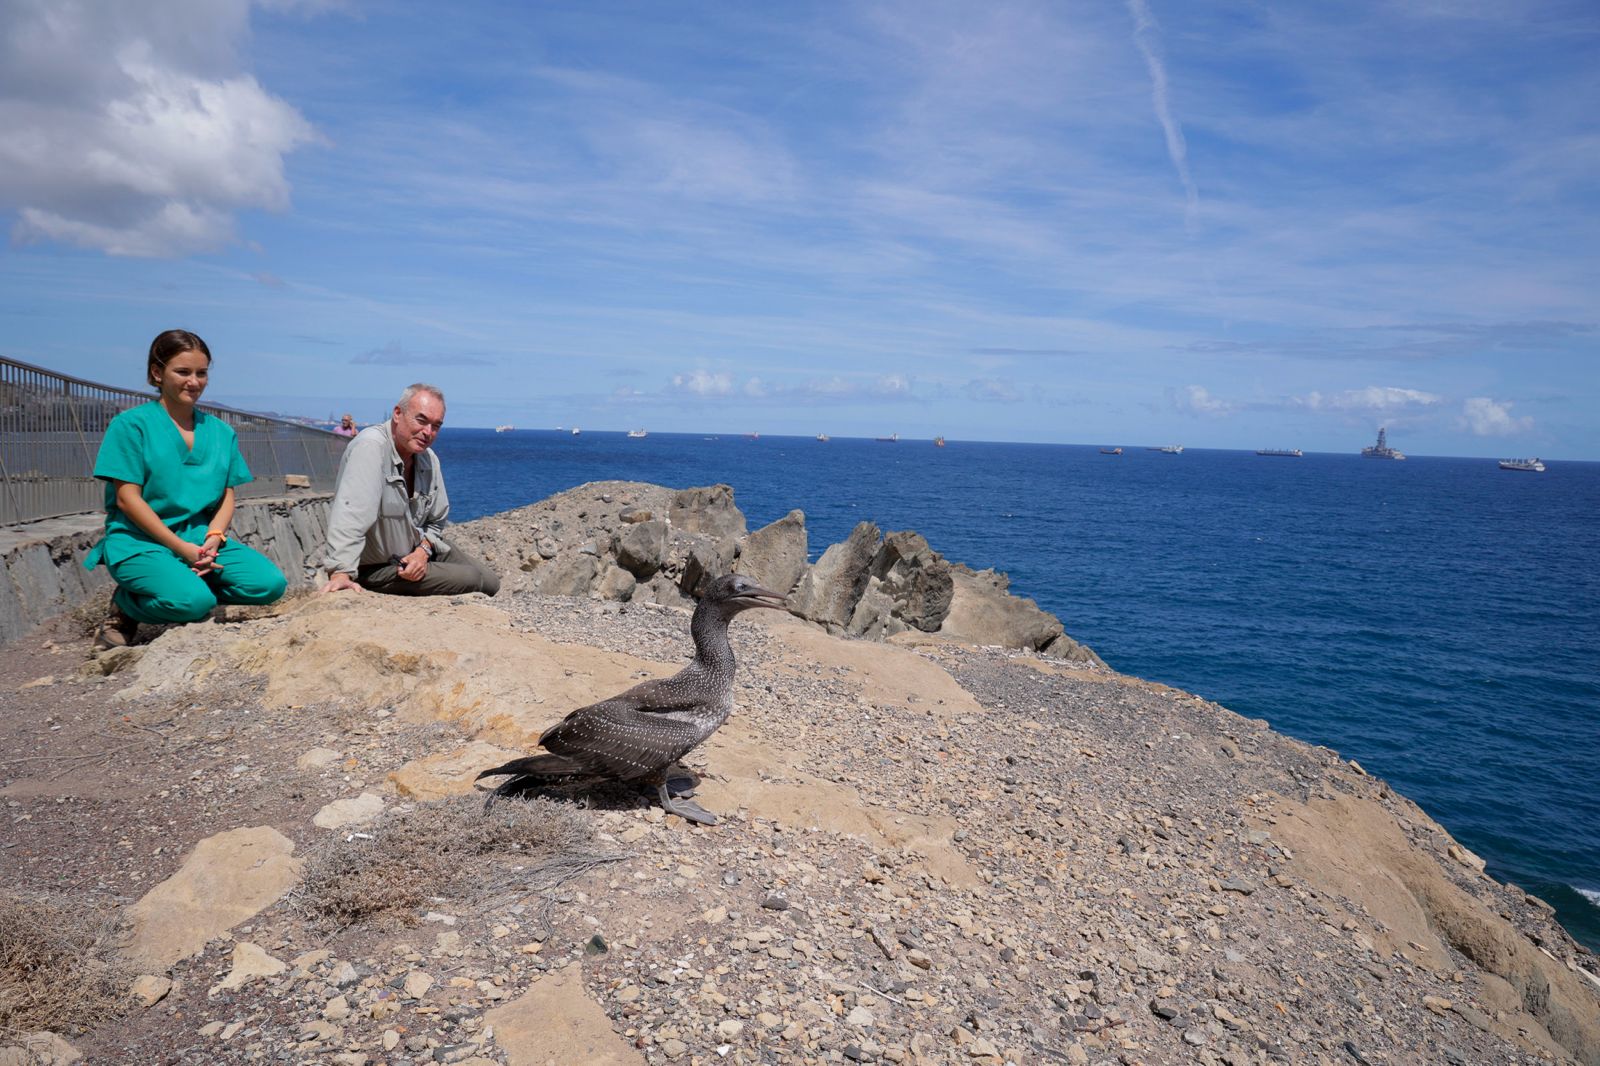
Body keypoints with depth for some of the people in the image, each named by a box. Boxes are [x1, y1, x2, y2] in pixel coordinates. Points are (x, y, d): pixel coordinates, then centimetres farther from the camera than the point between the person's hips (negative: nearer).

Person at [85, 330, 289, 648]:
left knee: (270, 584, -18)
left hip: (202, 539, 5)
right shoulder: (131, 425, -3)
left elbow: (227, 496, 10)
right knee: (192, 601, -32)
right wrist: (182, 548, -16)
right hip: (139, 542, -5)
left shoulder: (221, 432, 12)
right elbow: (127, 498, -9)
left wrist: (214, 537, -11)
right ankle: (125, 605, 1)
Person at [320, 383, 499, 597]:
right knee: (473, 581, -19)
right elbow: (350, 516, -40)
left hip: (419, 550, 8)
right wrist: (341, 573, -50)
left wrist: (424, 550, -10)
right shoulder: (371, 447, -27)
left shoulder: (429, 459, -1)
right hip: (377, 568, -8)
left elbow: (436, 520, 11)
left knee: (490, 582, 10)